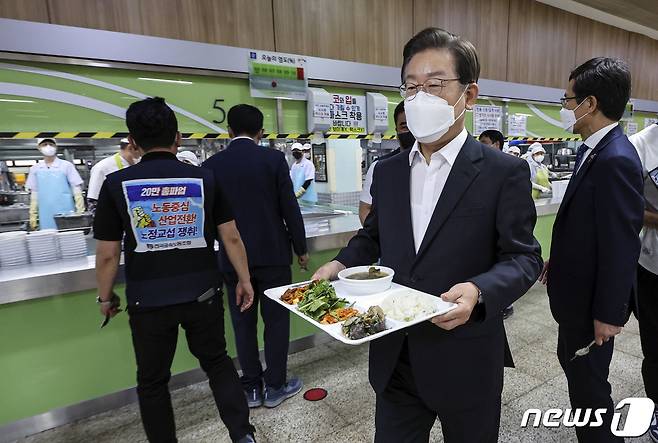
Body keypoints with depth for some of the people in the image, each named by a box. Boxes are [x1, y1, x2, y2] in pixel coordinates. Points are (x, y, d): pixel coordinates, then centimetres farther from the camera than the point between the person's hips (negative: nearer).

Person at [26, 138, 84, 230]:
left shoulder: (66, 166, 1)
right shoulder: (35, 169, 9)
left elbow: (76, 189, 0)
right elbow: (34, 193, 14)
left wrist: (80, 212, -7)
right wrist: (33, 216, 10)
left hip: (65, 213, -2)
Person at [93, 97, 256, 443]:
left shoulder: (117, 184, -6)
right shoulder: (205, 179, -5)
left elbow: (107, 254, -3)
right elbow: (231, 237, -4)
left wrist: (104, 297, 12)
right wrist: (244, 281, 8)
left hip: (148, 301, -1)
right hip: (203, 295, 1)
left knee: (152, 381, 20)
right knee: (217, 362, 22)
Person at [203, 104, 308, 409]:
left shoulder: (211, 165, 0)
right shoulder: (273, 159, -8)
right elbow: (290, 208, -8)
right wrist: (301, 249, 3)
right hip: (273, 254, -2)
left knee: (243, 323, 14)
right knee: (276, 320, 11)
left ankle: (252, 387, 26)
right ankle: (275, 386, 22)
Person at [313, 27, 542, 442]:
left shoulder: (504, 171, -10)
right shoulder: (387, 171, 4)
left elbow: (523, 256, -9)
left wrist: (478, 291, -28)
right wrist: (342, 264, -6)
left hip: (465, 360, -3)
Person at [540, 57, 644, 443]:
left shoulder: (616, 160, -26)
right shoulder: (596, 150, 4)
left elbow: (622, 244, -25)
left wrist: (609, 313, -19)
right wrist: (559, 260, 16)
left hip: (593, 299, -10)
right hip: (578, 288, 10)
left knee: (588, 380, 11)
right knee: (572, 362, 26)